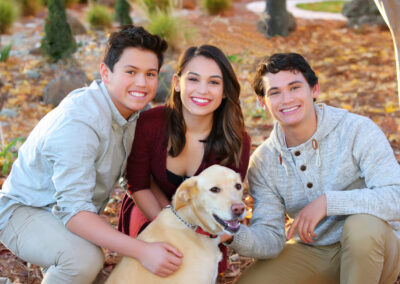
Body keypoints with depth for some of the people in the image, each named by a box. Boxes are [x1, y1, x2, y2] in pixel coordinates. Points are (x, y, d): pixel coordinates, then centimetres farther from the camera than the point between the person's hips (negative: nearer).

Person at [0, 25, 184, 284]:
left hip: (78, 213, 8)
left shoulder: (133, 107, -5)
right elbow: (72, 209, -35)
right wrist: (143, 251, -41)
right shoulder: (79, 122, -31)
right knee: (85, 258, -33)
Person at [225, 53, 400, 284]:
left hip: (372, 249, -3)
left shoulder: (358, 130, -17)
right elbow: (271, 240, -8)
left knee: (362, 225, -37)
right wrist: (236, 235, -30)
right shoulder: (262, 163, -5)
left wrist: (327, 202, -33)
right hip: (310, 252, 4)